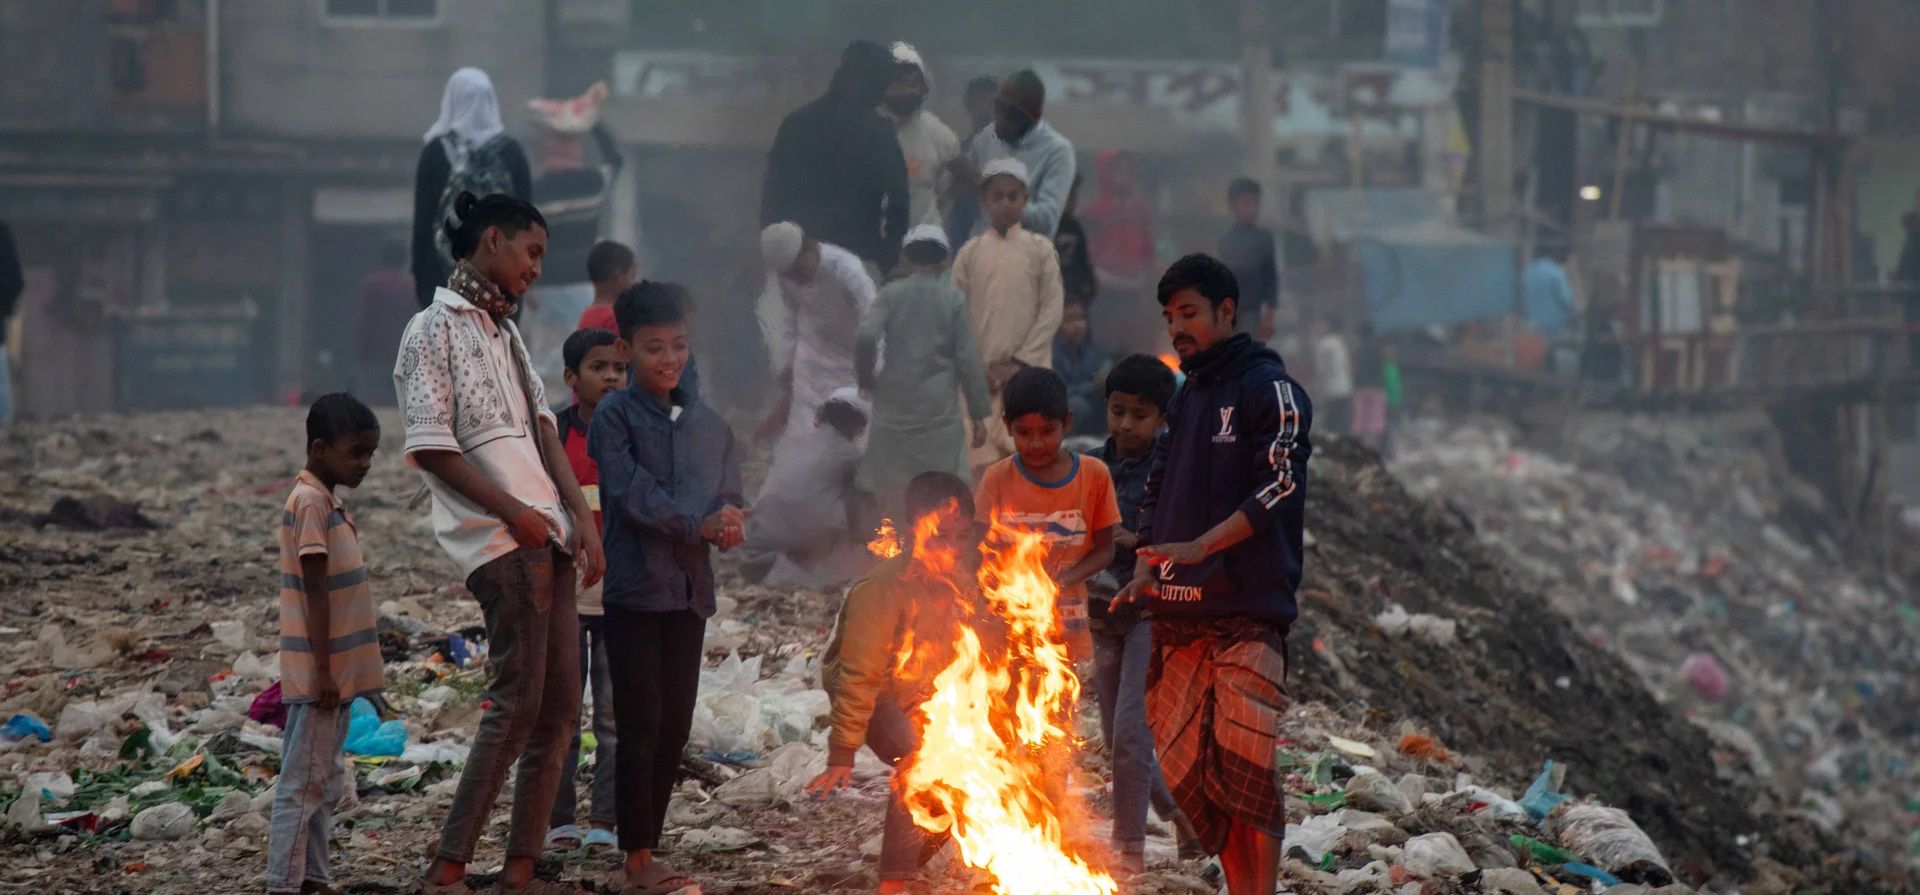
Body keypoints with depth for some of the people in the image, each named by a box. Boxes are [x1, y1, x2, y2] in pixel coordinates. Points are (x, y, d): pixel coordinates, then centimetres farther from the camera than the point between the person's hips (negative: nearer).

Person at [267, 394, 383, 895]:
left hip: (337, 672, 10)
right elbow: (315, 594, -19)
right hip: (318, 674, -10)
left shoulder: (328, 502, 14)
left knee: (324, 784, 13)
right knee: (303, 783, -7)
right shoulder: (310, 502, -15)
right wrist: (323, 670, -20)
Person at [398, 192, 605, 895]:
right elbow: (431, 446, -11)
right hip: (498, 542, -9)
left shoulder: (505, 332, 22)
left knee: (560, 705, 4)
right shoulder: (434, 330, -3)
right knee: (517, 699, -15)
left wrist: (581, 518, 5)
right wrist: (515, 513, -14)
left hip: (548, 536, 9)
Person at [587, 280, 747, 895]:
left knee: (675, 728, 6)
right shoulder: (614, 417, -4)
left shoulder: (710, 426, 12)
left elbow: (727, 500, 9)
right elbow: (632, 493, -14)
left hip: (689, 590, 5)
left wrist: (728, 526, -14)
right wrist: (699, 525, -20)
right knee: (641, 725, -6)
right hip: (635, 589, -5)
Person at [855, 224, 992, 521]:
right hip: (940, 408, -1)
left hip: (894, 407, 1)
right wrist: (979, 414, 2)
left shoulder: (891, 294, 1)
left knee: (889, 496, 8)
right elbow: (968, 359, -3)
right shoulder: (953, 299, 0)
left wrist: (865, 376, 3)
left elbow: (866, 336, -15)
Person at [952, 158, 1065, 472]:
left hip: (1028, 371, -2)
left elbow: (1052, 310, -1)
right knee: (983, 459, -3)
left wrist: (1019, 363, -8)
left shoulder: (1040, 249, 3)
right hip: (979, 375, 2)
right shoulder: (970, 253, 8)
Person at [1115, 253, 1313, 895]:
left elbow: (1280, 486, -11)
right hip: (1177, 616, 7)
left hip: (1247, 612, -7)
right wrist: (1144, 570, 7)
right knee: (1185, 764, 3)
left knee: (1242, 760, -12)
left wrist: (1199, 547, -19)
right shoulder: (1185, 400, 22)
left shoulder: (1268, 389, -1)